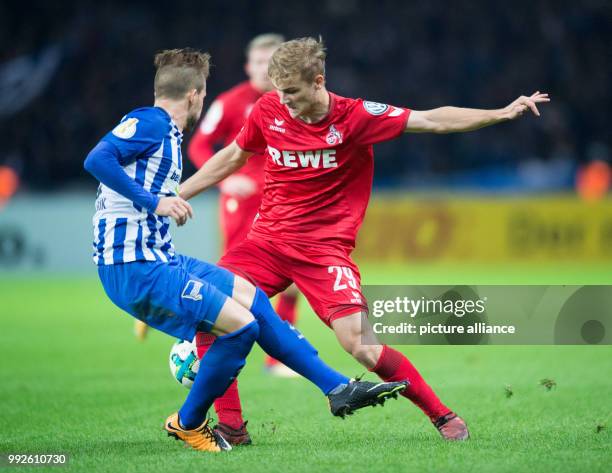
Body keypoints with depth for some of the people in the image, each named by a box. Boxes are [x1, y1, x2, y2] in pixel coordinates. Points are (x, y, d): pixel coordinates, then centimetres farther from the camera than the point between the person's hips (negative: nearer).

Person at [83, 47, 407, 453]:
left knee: (252, 298, 14)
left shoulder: (166, 133, 16)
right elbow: (96, 160, -26)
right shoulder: (149, 123, -12)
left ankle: (338, 388, 20)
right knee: (240, 324, -15)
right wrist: (153, 201, -28)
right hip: (134, 269, -11)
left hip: (159, 258, 11)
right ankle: (188, 424, 4)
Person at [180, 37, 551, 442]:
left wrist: (503, 113, -21)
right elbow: (233, 157, 16)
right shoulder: (269, 111, -2)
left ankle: (442, 416, 3)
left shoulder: (355, 117, -12)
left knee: (361, 345, -18)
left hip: (326, 249, -4)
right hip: (268, 241, 4)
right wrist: (175, 194, 16)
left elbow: (432, 120, -13)